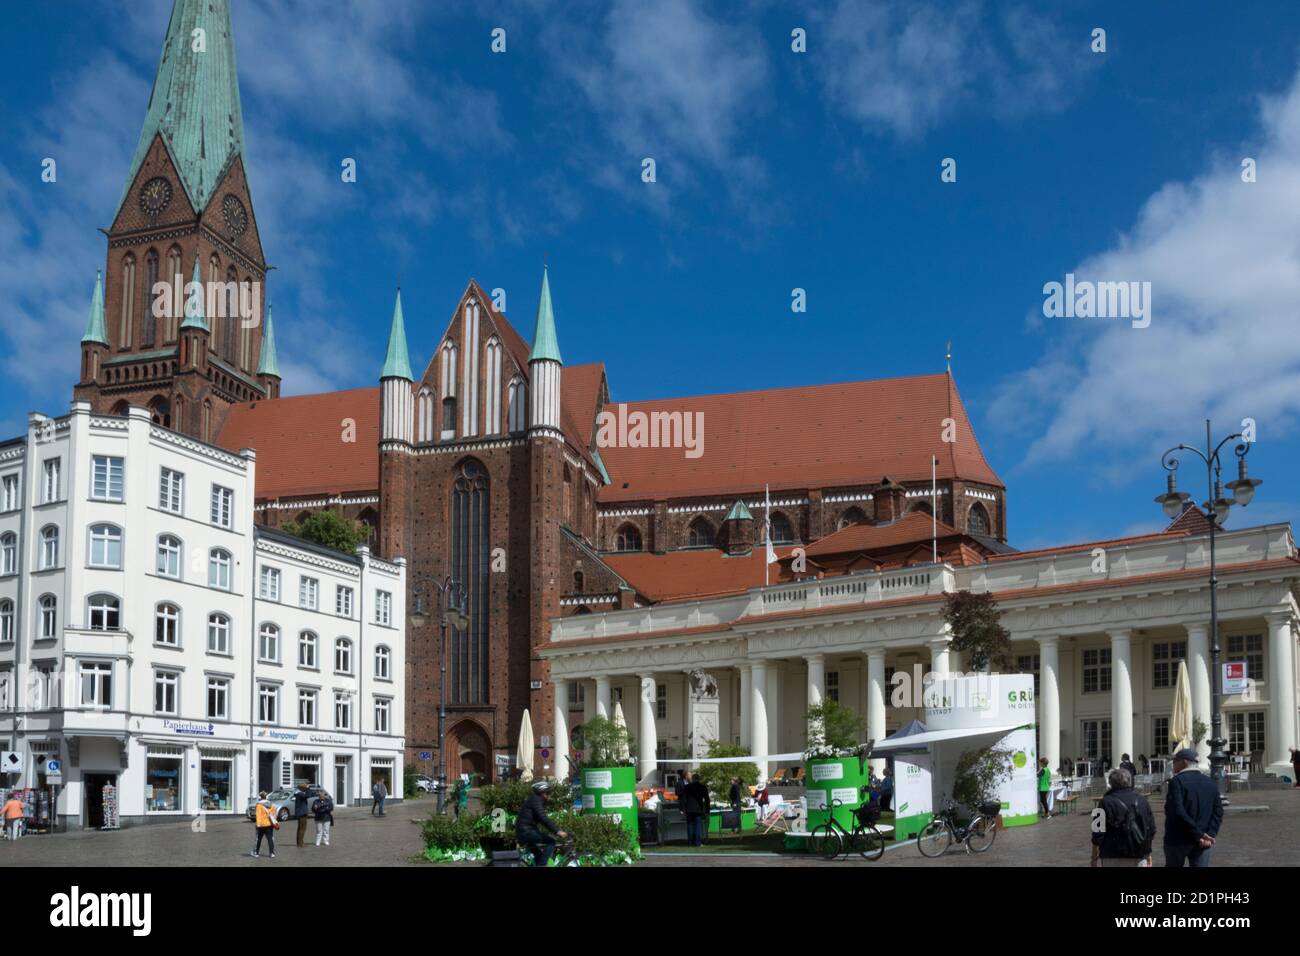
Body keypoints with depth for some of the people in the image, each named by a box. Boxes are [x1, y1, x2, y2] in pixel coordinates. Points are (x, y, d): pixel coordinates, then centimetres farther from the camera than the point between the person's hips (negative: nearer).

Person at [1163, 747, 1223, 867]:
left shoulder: (1177, 781, -11)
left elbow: (1178, 812, -21)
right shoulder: (1211, 784, 8)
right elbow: (1218, 812, 2)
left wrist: (1199, 834, -17)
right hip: (1202, 843, 4)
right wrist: (1210, 835, -7)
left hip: (1178, 840, -4)